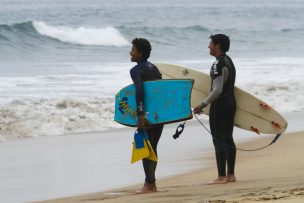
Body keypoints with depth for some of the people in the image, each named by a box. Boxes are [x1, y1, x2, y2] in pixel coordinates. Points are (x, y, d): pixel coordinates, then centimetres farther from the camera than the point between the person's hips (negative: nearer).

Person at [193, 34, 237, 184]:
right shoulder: (228, 61, 14)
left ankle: (221, 176, -7)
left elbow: (217, 90, -24)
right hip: (230, 102, 10)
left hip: (220, 104, -10)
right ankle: (230, 175, 15)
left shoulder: (218, 65, -18)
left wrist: (203, 105, -22)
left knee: (219, 139, -6)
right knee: (228, 138, 12)